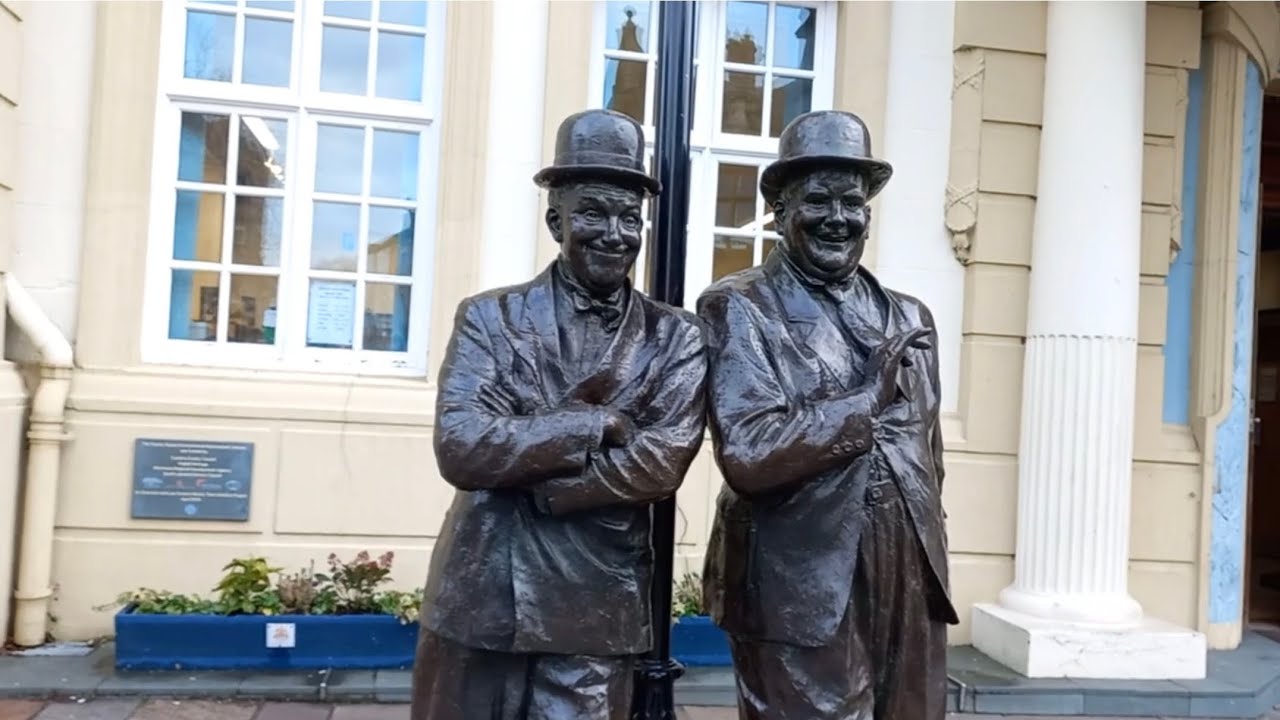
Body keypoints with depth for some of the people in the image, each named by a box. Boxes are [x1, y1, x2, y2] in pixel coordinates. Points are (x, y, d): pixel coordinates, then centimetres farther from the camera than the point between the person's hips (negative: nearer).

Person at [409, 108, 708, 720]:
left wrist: (522, 474, -15)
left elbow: (660, 462, -12)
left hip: (596, 613, 0)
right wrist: (596, 424, -14)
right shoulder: (489, 317, 0)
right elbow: (459, 448, -13)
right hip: (479, 602, 1)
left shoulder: (675, 338, 1)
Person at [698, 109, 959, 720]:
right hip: (800, 600, -5)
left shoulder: (908, 318, 12)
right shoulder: (739, 308, -7)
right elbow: (748, 456, -19)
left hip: (911, 594, 6)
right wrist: (870, 398, -12)